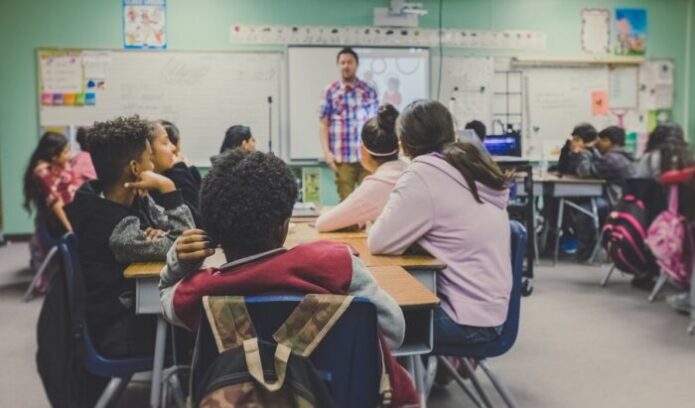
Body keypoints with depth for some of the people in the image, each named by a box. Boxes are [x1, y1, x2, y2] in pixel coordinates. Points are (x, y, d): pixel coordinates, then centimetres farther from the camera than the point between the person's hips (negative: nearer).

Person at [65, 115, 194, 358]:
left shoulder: (135, 199, -2)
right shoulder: (115, 228, -28)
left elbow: (180, 232, 2)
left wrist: (161, 235, -20)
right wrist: (168, 188, -27)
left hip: (134, 304, 7)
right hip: (117, 331, -7)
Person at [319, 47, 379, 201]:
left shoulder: (369, 91, 9)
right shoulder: (330, 91, 4)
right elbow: (323, 123, 3)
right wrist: (327, 151, -6)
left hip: (367, 155, 2)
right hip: (342, 157, -2)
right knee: (346, 200, 4)